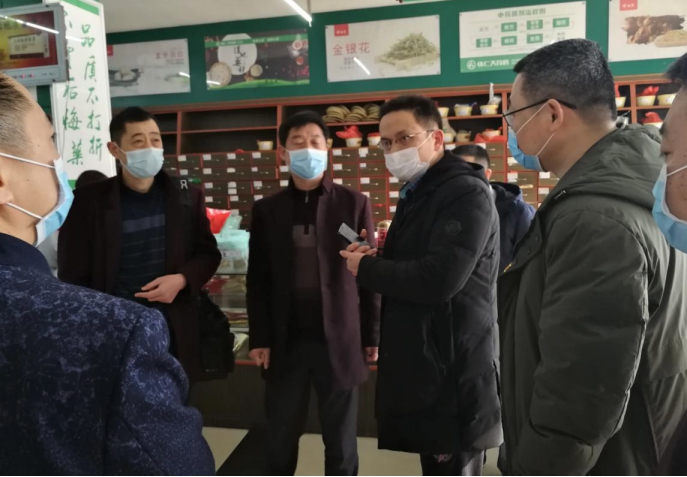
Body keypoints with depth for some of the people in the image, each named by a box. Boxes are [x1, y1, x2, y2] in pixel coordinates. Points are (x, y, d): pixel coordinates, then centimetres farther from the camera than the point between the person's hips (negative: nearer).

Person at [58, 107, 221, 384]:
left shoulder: (186, 197, 0)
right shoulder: (88, 202, -6)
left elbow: (208, 253, 7)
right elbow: (74, 277, -3)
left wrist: (182, 279, -13)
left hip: (175, 333, 2)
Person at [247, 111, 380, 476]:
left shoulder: (353, 204, 0)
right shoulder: (266, 210, 4)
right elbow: (258, 280, 4)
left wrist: (372, 335, -1)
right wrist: (260, 339, 0)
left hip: (339, 340, -1)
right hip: (285, 342, 2)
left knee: (341, 442, 13)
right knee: (281, 439, 15)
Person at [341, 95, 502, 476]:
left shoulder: (466, 192, -16)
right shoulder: (415, 194, 15)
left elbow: (438, 280, -28)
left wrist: (366, 268, -14)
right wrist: (376, 262, -3)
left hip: (453, 374, -9)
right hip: (424, 366, 9)